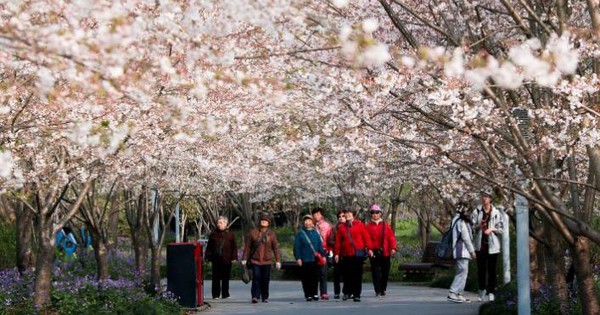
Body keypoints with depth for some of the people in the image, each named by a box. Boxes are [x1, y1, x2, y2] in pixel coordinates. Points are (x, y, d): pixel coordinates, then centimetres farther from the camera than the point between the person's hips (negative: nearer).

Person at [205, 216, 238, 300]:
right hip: (216, 259, 0)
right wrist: (208, 257, 2)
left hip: (226, 260, 0)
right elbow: (209, 247, 8)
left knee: (226, 278, 6)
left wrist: (234, 258, -3)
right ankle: (216, 295, 6)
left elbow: (234, 247, 5)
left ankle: (225, 294, 14)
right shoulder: (213, 234, 7)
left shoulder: (230, 234, 5)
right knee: (216, 278, 1)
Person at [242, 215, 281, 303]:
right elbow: (248, 246, 5)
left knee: (265, 279, 5)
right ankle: (255, 296, -11)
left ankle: (265, 297, 15)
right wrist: (244, 258, 2)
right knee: (256, 278, -11)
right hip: (255, 260, -1)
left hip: (267, 261, 1)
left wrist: (278, 261, 0)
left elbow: (276, 248, 5)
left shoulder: (271, 234, 5)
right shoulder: (253, 232, 3)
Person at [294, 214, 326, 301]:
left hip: (315, 260, 2)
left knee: (315, 277, 2)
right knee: (306, 278, 0)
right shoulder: (300, 234, 1)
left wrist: (323, 255, 9)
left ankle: (315, 294, 12)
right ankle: (308, 295, 6)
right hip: (305, 261, -2)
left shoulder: (315, 233, 10)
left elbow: (320, 245, 14)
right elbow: (296, 247, -2)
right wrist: (298, 258, -8)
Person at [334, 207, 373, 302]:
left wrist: (369, 248, -6)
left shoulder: (359, 225, 4)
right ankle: (347, 292, 20)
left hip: (358, 254, -1)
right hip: (346, 255, 1)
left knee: (357, 275, -1)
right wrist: (337, 253, 2)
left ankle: (357, 295, 4)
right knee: (347, 274, 3)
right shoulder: (342, 228, 9)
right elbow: (338, 241, 7)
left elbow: (366, 236, 1)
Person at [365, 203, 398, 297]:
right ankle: (377, 290, -3)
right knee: (375, 272, -4)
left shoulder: (385, 225, 7)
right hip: (374, 253, -1)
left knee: (385, 272, 7)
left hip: (385, 253, 1)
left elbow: (391, 237, 2)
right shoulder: (368, 226, 5)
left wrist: (393, 248, -9)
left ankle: (383, 289, 21)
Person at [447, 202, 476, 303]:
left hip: (459, 252, 10)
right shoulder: (461, 221, -12)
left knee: (463, 272, 11)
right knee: (462, 272, -12)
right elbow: (465, 237, -14)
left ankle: (459, 294, 11)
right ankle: (452, 293, -17)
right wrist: (472, 250, -10)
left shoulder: (456, 220, 18)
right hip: (462, 251, -10)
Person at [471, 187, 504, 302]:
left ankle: (491, 293, 8)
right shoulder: (476, 212, 2)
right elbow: (472, 227, 4)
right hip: (480, 244, 1)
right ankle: (482, 290, 20)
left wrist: (492, 229, -14)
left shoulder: (496, 213, 0)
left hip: (492, 245, -1)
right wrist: (478, 226, -15)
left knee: (492, 270, 2)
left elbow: (501, 229, 3)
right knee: (481, 269, 4)